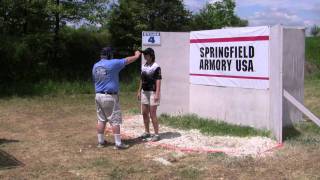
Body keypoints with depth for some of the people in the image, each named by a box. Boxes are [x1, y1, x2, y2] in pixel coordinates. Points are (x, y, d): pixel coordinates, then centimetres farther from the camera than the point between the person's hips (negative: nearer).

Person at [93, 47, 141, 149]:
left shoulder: (95, 66, 8)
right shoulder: (112, 64, -11)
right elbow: (127, 60, 2)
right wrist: (136, 56, 20)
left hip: (98, 95, 7)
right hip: (110, 96, -7)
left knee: (101, 120, 13)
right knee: (115, 120, -2)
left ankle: (101, 142, 19)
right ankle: (118, 143, 0)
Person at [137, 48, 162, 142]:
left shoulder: (156, 67, -12)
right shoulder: (143, 66, 12)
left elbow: (158, 81, -16)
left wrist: (157, 94, -21)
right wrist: (139, 91, 16)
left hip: (153, 92, -8)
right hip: (144, 92, 8)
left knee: (152, 114, -6)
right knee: (145, 113, 11)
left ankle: (156, 134, 2)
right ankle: (147, 132, 22)